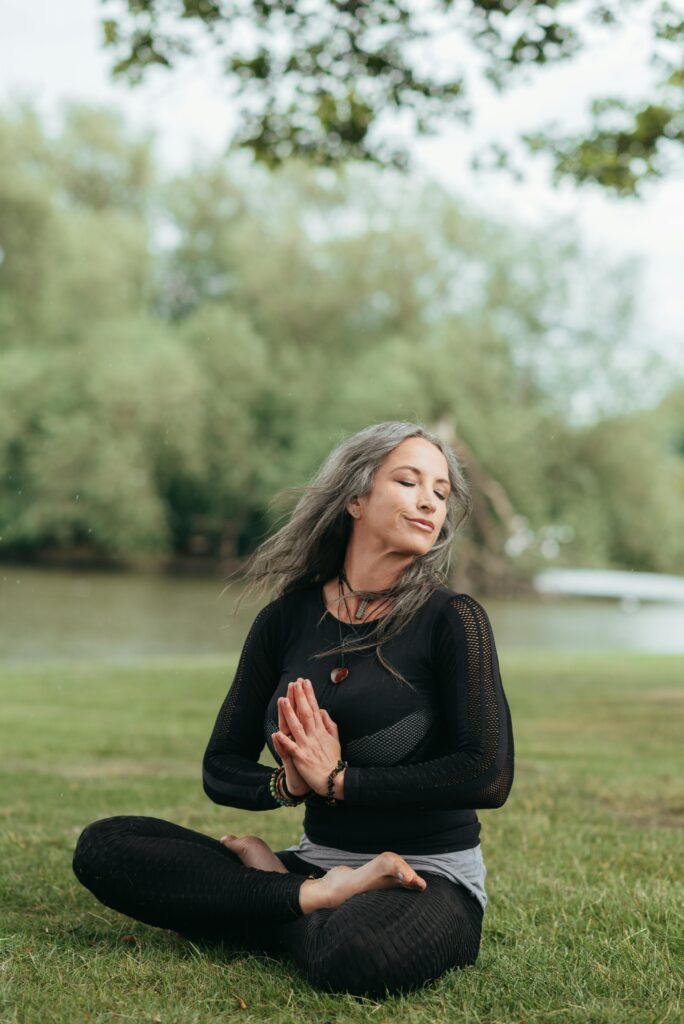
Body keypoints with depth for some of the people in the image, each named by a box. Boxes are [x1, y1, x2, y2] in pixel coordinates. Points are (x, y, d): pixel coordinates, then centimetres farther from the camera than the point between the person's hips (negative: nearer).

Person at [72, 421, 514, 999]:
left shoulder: (450, 618, -7)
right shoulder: (288, 619, 5)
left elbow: (489, 776, -17)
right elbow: (222, 769, 9)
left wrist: (338, 779, -15)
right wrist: (287, 785, -14)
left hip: (432, 876, -5)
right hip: (319, 861, 5)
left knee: (358, 960, -41)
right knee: (104, 847, -10)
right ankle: (318, 899, -12)